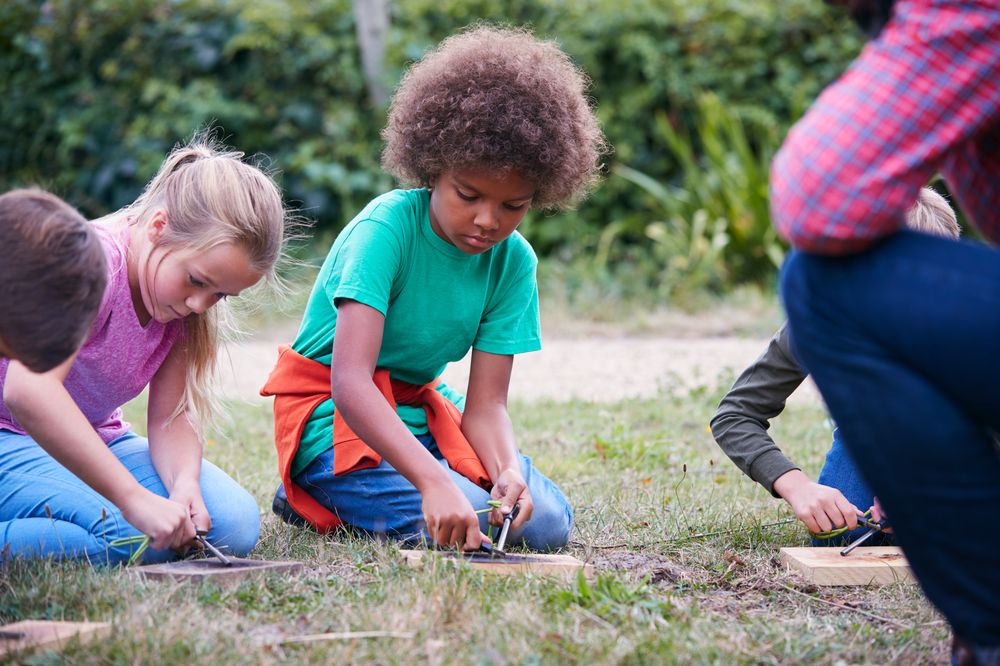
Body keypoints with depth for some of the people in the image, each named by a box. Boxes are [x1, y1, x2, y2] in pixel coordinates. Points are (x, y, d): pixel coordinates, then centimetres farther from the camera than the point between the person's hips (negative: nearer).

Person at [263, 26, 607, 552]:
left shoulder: (513, 261, -7)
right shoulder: (387, 228, -25)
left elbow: (486, 405, -9)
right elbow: (350, 382, -36)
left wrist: (507, 470, -33)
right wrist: (433, 480, -48)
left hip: (419, 406, 6)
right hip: (334, 411, -6)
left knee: (546, 522, -11)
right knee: (457, 523, -26)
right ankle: (310, 495, 1)